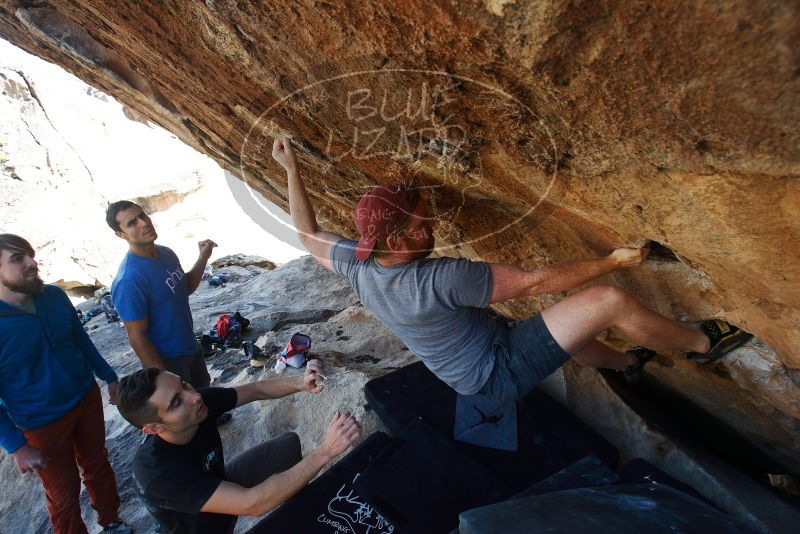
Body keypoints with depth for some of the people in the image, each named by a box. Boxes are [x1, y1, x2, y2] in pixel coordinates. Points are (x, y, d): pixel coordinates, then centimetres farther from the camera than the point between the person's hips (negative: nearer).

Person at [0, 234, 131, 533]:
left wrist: (109, 377, 10)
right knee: (64, 493, 15)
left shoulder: (54, 296, -10)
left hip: (86, 397, 5)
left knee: (98, 463, 23)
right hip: (43, 423, -4)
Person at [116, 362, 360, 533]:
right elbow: (253, 504, -44)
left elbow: (255, 390, -12)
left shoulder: (199, 400, -26)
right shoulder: (158, 473, -41)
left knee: (289, 443, 3)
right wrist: (325, 451, -49)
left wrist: (300, 383, -34)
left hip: (220, 483, 6)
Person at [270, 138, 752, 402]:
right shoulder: (438, 278, -34)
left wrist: (292, 170, 9)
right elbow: (535, 282, -27)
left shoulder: (359, 266, -11)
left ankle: (629, 362, 52)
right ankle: (704, 343, 13)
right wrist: (612, 262, -14)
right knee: (609, 301, -16)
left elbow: (310, 236, 8)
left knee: (567, 328, 28)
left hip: (479, 367, 9)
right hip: (502, 372, -9)